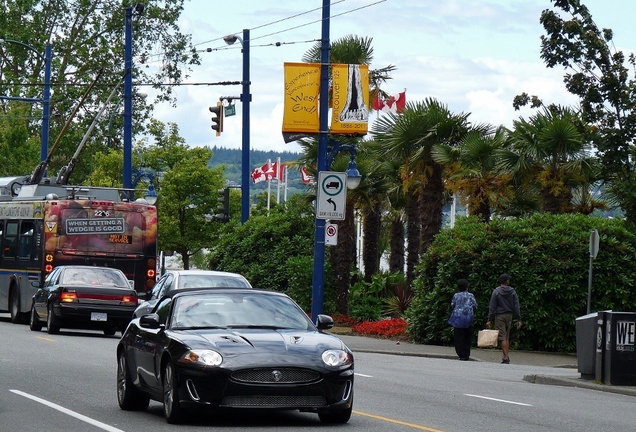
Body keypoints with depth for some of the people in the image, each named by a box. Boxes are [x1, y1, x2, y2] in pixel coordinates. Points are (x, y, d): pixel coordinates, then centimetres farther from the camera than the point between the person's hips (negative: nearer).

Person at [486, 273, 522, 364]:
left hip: (499, 316, -3)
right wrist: (519, 319, 2)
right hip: (509, 315, 3)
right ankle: (506, 356, 14)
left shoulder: (496, 292, -5)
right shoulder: (512, 292, 1)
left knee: (502, 337, -6)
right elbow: (516, 306, 0)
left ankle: (506, 357, -14)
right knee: (507, 337, 14)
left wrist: (489, 320, -4)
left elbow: (492, 307, -6)